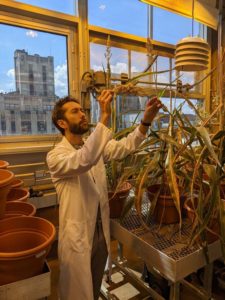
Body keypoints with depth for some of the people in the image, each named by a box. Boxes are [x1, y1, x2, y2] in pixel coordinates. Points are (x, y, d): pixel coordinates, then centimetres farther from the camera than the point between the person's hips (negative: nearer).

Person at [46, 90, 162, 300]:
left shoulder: (95, 146, 2)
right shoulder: (55, 156, -19)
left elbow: (124, 146, -9)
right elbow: (83, 161, -39)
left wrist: (146, 120, -22)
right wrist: (105, 117, -44)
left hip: (101, 230, 6)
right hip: (77, 235, -5)